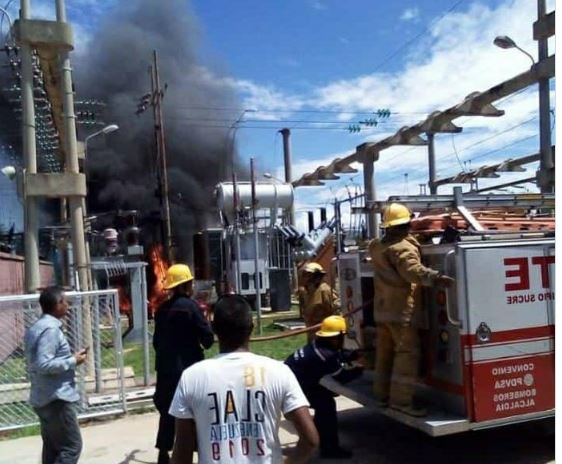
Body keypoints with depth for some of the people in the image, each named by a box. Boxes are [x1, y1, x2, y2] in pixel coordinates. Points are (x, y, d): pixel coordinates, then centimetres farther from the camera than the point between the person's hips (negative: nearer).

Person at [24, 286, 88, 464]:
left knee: (52, 447, 15)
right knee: (72, 446, -4)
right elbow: (44, 364, -27)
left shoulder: (36, 327, 13)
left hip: (44, 398, 10)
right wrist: (73, 361, -15)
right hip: (57, 398, -10)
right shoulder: (51, 329, -19)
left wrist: (69, 358, 12)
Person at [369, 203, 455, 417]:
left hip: (382, 309, 9)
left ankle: (382, 395, 20)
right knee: (407, 352, -8)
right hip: (401, 310, -9)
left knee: (385, 352, 14)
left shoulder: (376, 246, 11)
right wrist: (436, 278, -47)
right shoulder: (403, 247, -15)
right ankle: (401, 399, -11)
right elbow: (413, 270, -33)